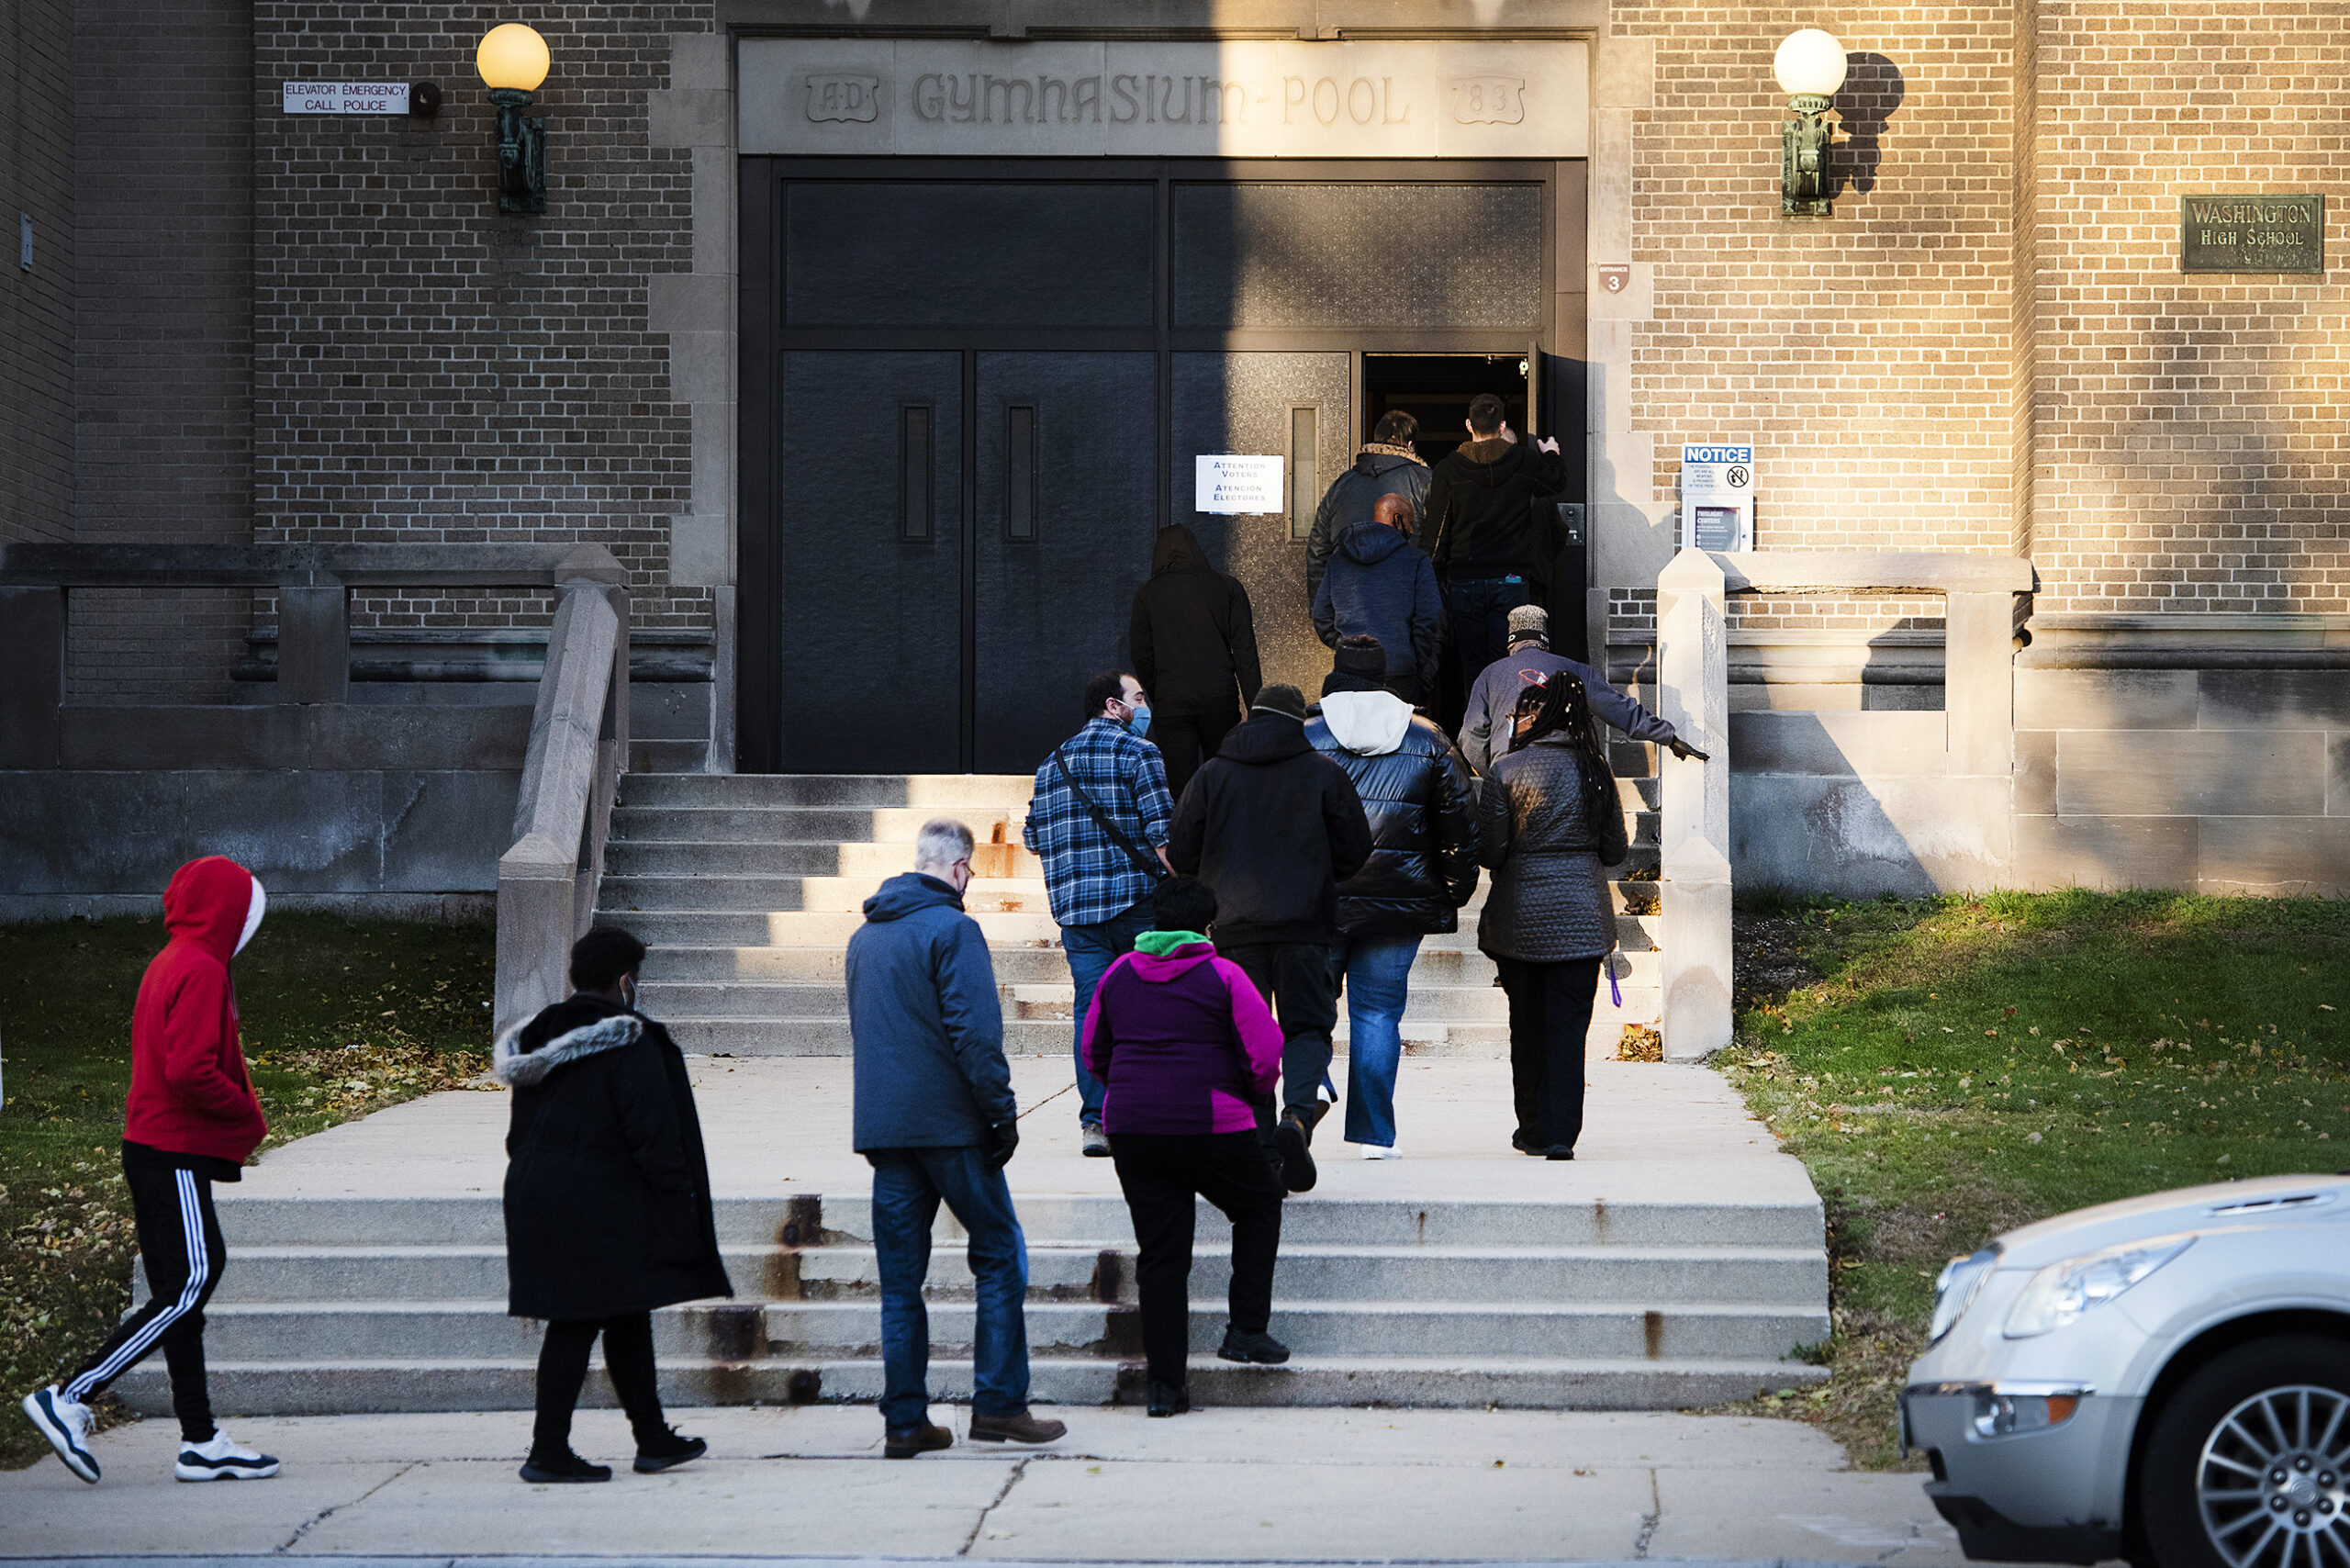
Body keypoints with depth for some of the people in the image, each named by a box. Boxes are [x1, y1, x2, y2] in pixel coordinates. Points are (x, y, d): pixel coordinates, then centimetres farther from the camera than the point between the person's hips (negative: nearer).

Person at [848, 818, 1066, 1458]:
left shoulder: (864, 937, 15)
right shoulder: (952, 929, -9)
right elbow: (974, 1031, -16)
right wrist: (1002, 1110, -10)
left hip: (881, 1128, 7)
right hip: (949, 1120, -6)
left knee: (900, 1275, 7)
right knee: (1000, 1254, 3)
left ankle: (904, 1418, 5)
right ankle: (998, 1401, -2)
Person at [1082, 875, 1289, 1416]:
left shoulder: (1119, 974, 9)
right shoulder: (1222, 976, -5)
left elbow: (1095, 1052, 17)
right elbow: (1265, 1055, -6)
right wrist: (1254, 1095, 14)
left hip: (1130, 1128, 4)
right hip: (1212, 1124, -4)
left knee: (1159, 1251, 7)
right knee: (1260, 1205, 22)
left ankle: (1166, 1382, 3)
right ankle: (1247, 1330, 12)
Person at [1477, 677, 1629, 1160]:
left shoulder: (1507, 771, -7)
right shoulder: (1593, 769, 1)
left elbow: (1489, 852, -7)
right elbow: (1615, 851, 6)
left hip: (1520, 914, -1)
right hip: (1580, 915, 1)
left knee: (1527, 1024, 12)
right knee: (1568, 1026, 2)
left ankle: (1533, 1130, 17)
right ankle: (1560, 1133, -6)